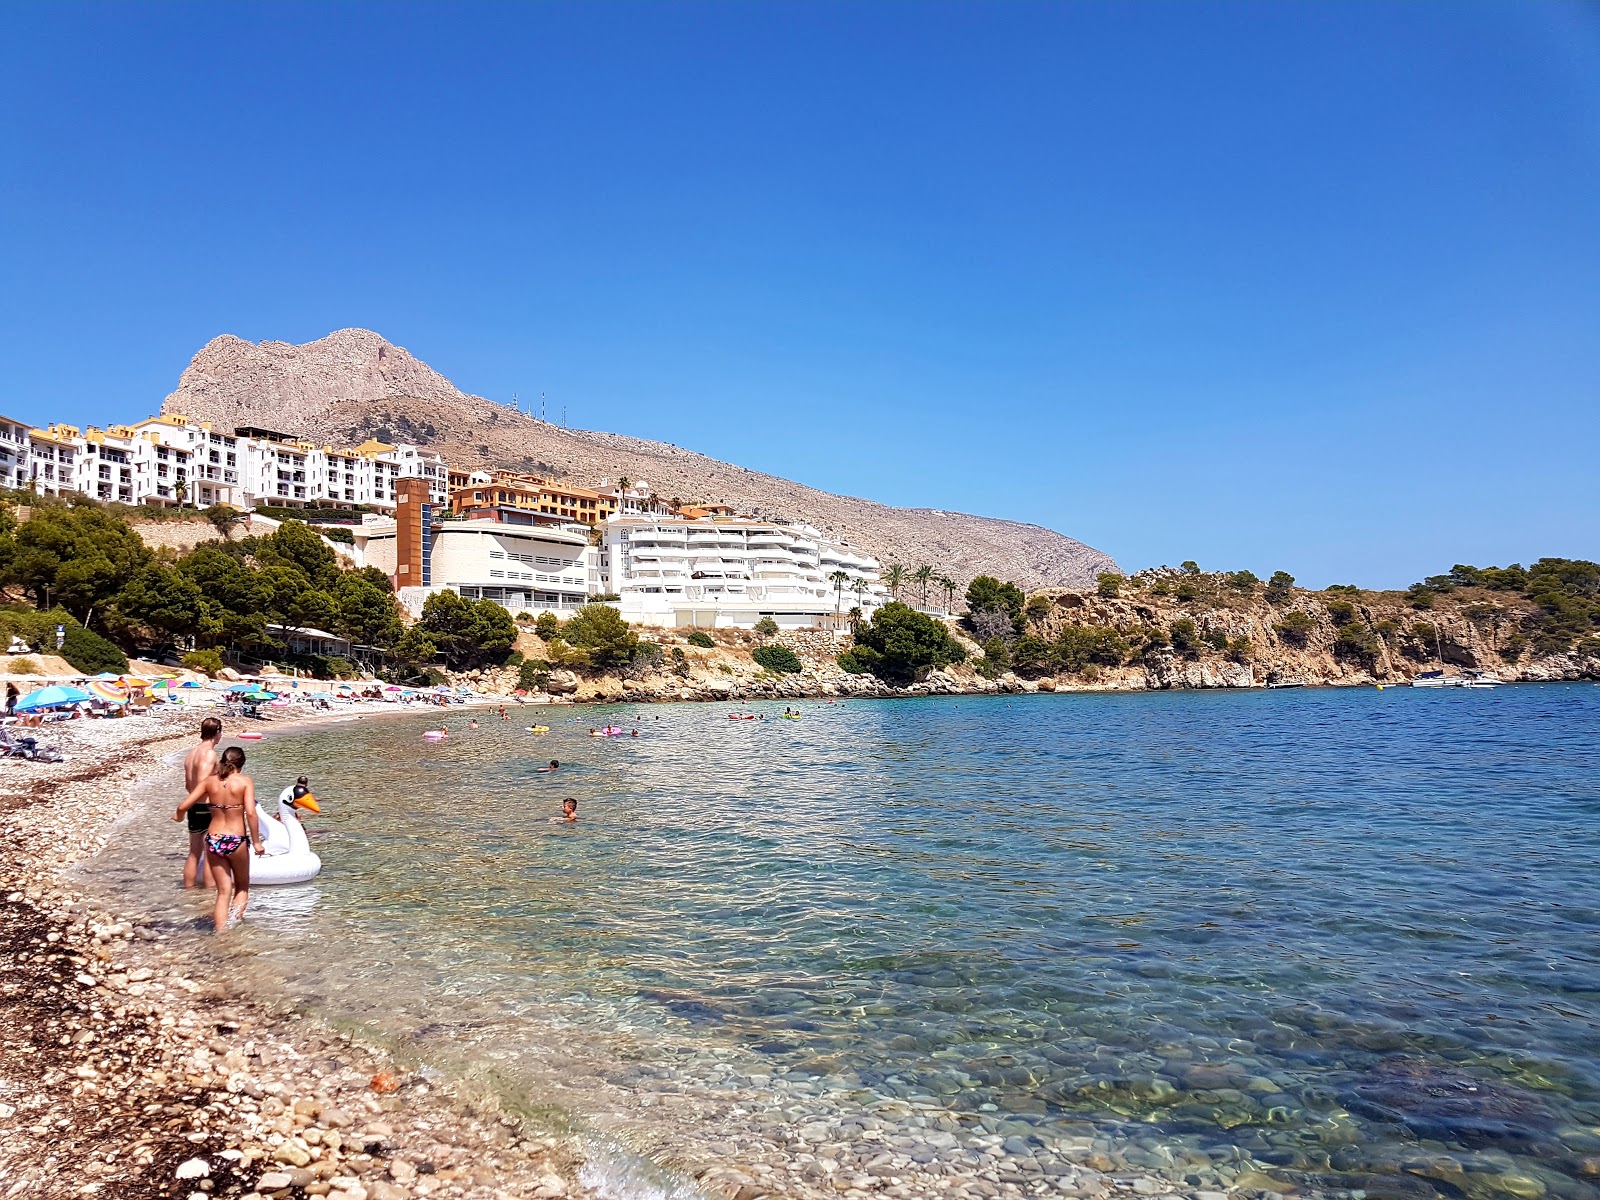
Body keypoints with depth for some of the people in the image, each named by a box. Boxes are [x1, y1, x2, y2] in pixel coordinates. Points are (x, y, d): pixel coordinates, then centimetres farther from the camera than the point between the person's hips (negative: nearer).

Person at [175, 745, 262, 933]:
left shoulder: (209, 781, 2)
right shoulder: (245, 781, -8)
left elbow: (183, 806, 2)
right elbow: (250, 812, -18)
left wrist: (178, 816, 26)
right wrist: (256, 842, -11)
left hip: (213, 840, 3)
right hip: (236, 840, -3)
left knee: (223, 892, 12)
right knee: (242, 888, 18)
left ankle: (221, 932, 7)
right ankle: (234, 926, 0)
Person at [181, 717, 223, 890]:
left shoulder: (191, 753, 12)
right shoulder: (209, 753, -16)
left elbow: (188, 786, 19)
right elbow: (202, 784, -26)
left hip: (194, 807, 9)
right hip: (208, 808, -9)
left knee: (194, 854, 17)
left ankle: (189, 888, 25)